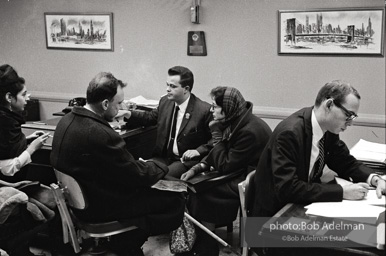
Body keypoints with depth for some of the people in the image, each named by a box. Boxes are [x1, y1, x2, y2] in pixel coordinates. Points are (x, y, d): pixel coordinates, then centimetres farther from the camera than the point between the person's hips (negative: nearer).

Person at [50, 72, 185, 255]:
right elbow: (138, 176, -19)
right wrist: (159, 166, 0)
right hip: (99, 207, -9)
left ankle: (125, 241, 19)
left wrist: (137, 164, 6)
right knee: (176, 200, -4)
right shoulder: (102, 135, -30)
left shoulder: (67, 120, -2)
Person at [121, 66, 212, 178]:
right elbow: (150, 117, 22)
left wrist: (198, 151, -17)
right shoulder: (165, 101, 4)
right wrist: (128, 114, 7)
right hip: (163, 156, 6)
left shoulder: (204, 110, -14)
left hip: (186, 160, -5)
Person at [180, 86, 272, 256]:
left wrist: (216, 133, -17)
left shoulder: (250, 131, -27)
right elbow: (217, 154, 9)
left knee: (202, 196, -10)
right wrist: (197, 168, -5)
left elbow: (224, 166, -21)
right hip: (237, 173, 8)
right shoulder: (235, 122, 0)